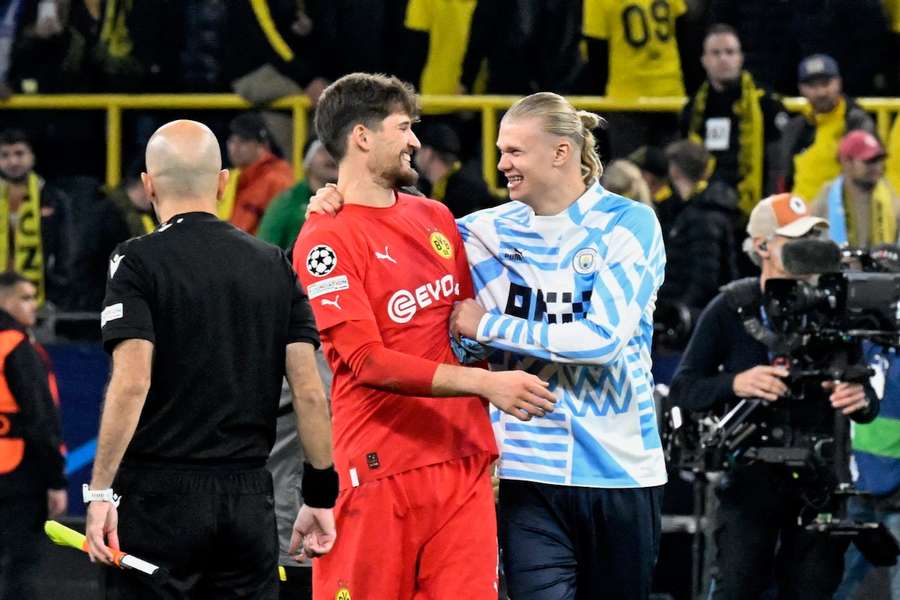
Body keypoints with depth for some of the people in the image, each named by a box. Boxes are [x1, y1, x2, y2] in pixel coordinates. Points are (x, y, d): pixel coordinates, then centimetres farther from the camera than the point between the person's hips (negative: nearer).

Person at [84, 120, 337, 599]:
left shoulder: (137, 262, -5)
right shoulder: (274, 265, 9)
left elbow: (132, 383, -16)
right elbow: (309, 391, 4)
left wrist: (100, 492, -15)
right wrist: (321, 497, 10)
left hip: (159, 493, -4)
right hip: (250, 498, 4)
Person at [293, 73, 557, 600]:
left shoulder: (436, 219, 15)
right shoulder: (325, 240, -8)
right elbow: (368, 361, -16)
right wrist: (485, 382, -23)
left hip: (462, 461, 6)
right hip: (378, 471, -6)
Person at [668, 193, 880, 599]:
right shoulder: (730, 310, 2)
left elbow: (868, 407, 11)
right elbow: (682, 390, 1)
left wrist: (860, 400, -14)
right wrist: (735, 383, -18)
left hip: (818, 477, 2)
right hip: (751, 474, -2)